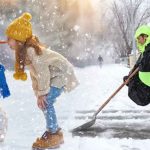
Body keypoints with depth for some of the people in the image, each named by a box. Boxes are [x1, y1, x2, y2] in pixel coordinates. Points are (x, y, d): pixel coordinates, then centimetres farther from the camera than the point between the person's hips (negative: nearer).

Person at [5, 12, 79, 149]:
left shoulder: (30, 50, -26)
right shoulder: (25, 51, 5)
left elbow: (42, 72, -27)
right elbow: (34, 73, 8)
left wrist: (42, 92, -20)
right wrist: (38, 92, 5)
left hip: (62, 74, -10)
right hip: (55, 74, 10)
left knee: (45, 102, -15)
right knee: (43, 102, 8)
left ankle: (54, 135, -3)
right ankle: (55, 132, 19)